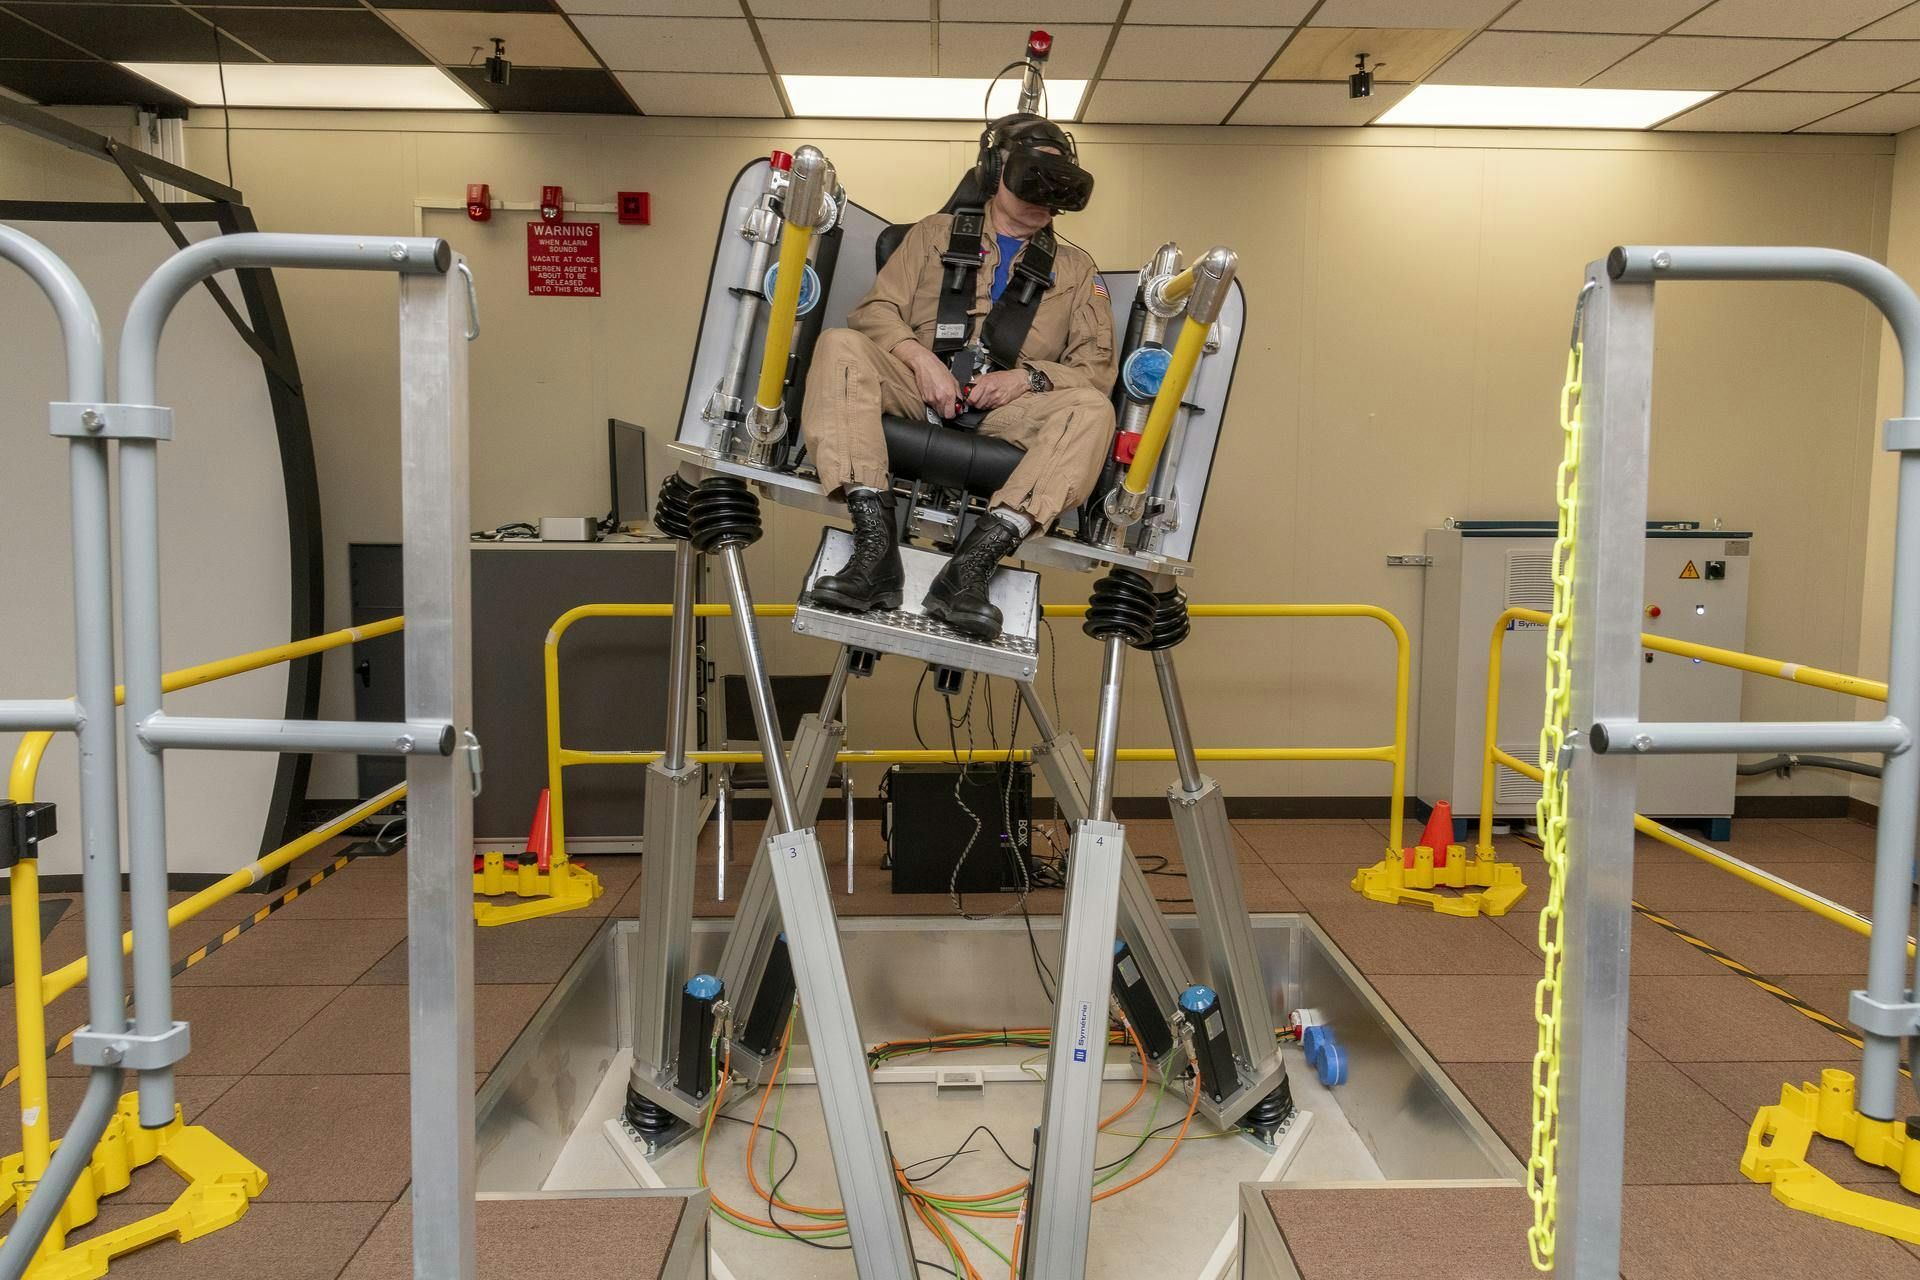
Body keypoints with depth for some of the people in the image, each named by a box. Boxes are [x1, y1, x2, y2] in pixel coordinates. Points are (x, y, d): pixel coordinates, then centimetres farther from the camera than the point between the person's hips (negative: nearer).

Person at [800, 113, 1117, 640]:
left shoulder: (1075, 269, 24)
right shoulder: (936, 234, 23)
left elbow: (1097, 368, 13)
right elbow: (875, 310, 12)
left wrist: (1029, 376, -8)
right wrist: (921, 358, -9)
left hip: (1005, 410, 0)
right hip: (919, 390, 0)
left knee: (1091, 410, -31)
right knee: (841, 345, -29)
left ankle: (973, 562, -46)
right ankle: (875, 544, -42)